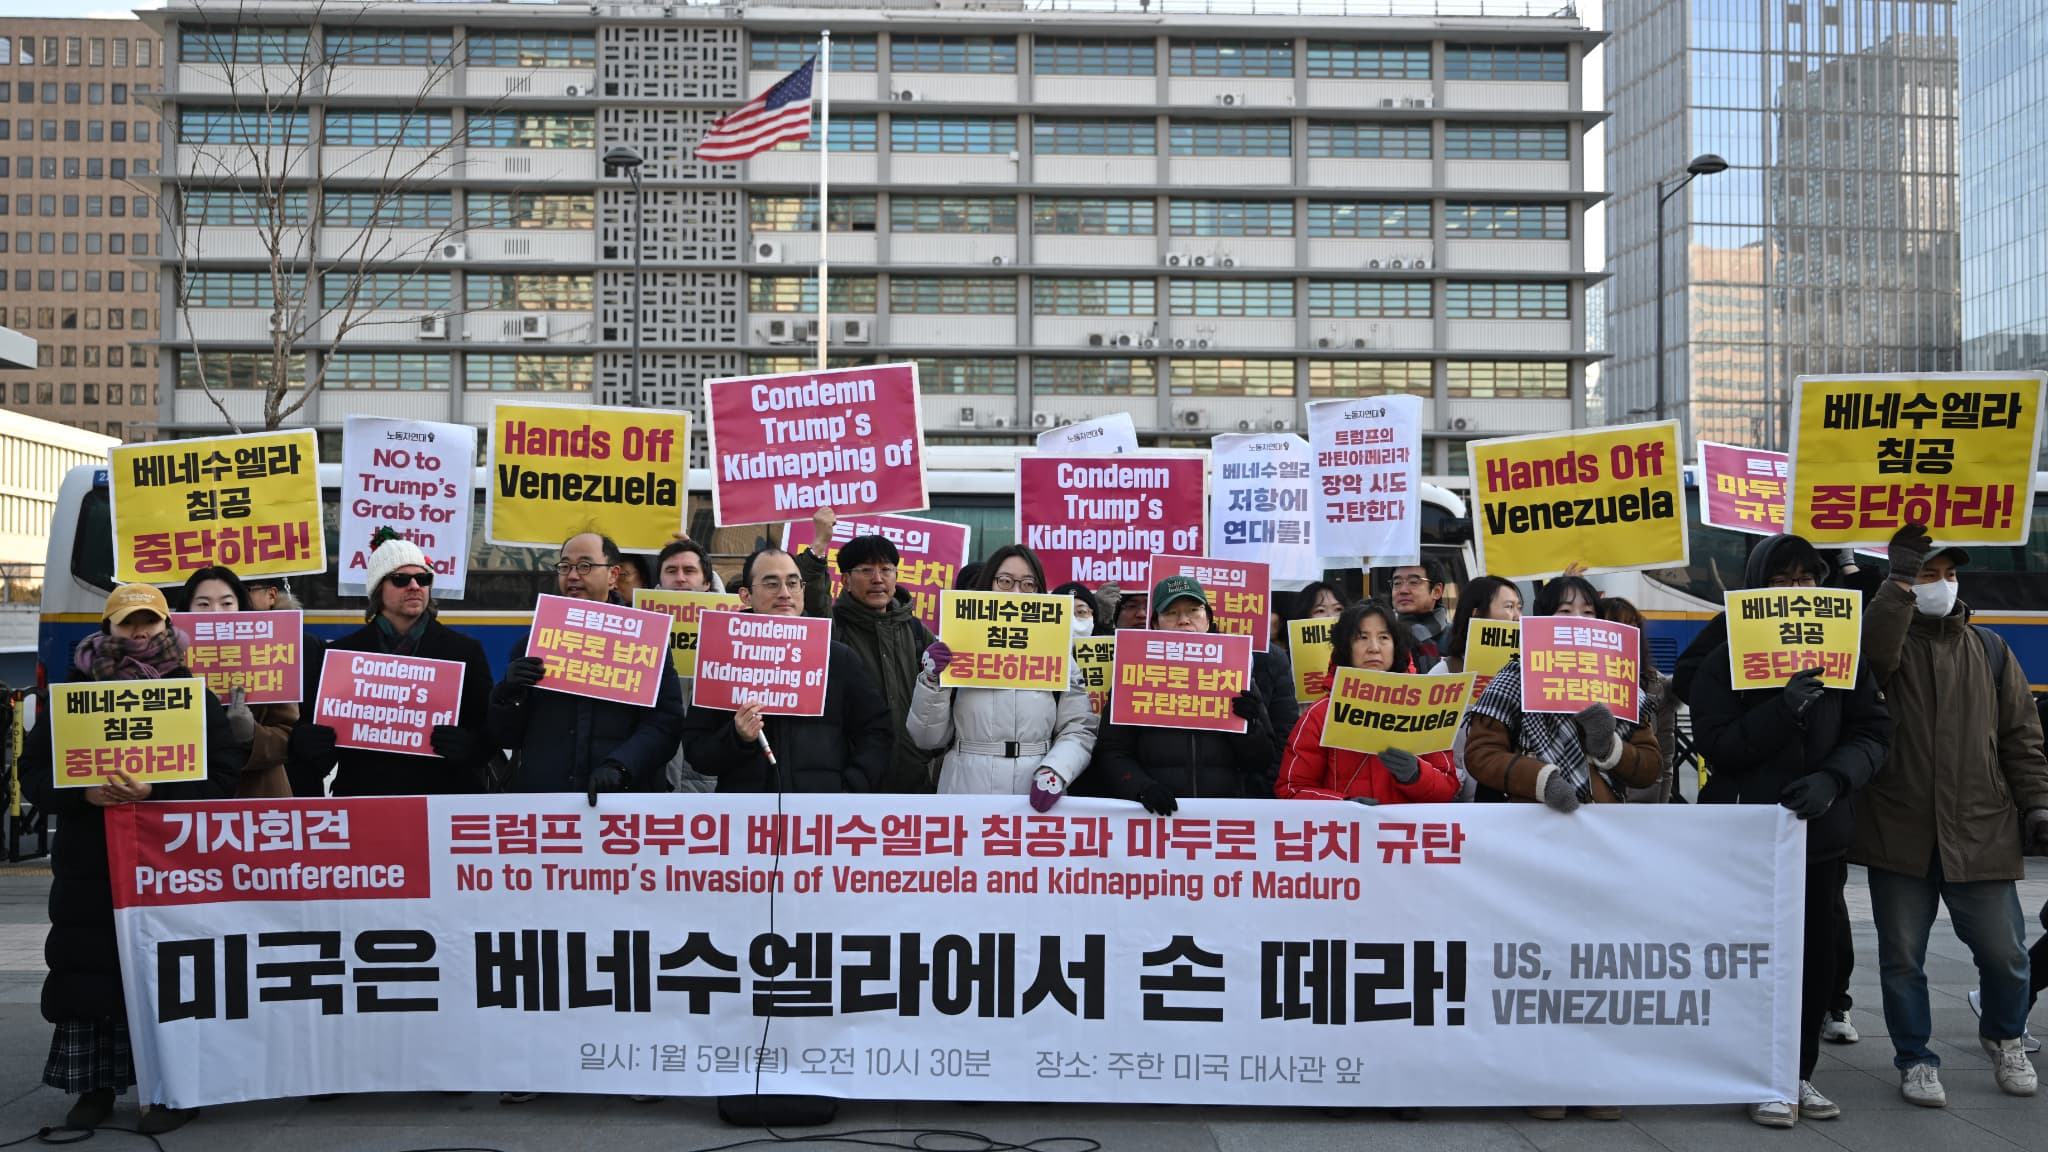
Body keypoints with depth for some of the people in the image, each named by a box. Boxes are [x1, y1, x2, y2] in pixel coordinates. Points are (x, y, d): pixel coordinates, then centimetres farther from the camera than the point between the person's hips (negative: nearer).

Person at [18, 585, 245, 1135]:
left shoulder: (194, 694, 5)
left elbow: (222, 777, -3)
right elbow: (34, 770, 7)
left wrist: (155, 791, -18)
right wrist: (84, 793, -13)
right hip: (89, 867, 2)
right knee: (88, 976, 5)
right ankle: (95, 1087, 19)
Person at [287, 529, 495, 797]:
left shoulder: (465, 650, 6)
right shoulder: (343, 652, 9)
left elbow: (490, 730, 1)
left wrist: (469, 745, -20)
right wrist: (304, 742, -15)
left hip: (442, 797, -1)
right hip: (362, 794, 1)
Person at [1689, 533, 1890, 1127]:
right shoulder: (1725, 660, -3)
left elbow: (1872, 732, 1)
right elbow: (1715, 744, -11)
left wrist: (1832, 778, -18)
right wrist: (1783, 709, -24)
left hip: (1823, 831, 3)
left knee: (1818, 956, 8)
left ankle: (1800, 1071, 22)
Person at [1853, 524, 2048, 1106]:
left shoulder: (1987, 648, 12)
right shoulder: (1887, 639, 2)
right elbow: (1872, 650, -25)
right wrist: (1900, 582, -24)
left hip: (1980, 832, 2)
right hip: (1900, 833, -2)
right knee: (1902, 957, 6)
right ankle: (1915, 1059, 22)